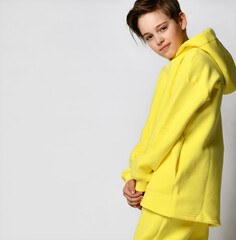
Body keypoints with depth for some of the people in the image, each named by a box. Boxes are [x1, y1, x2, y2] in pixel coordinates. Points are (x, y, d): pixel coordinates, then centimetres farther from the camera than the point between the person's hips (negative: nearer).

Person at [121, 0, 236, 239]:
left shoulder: (196, 60, -8)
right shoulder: (171, 70, 21)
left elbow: (171, 127, -13)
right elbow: (152, 129, 15)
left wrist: (140, 177, -6)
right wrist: (132, 176, 4)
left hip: (177, 190, -9)